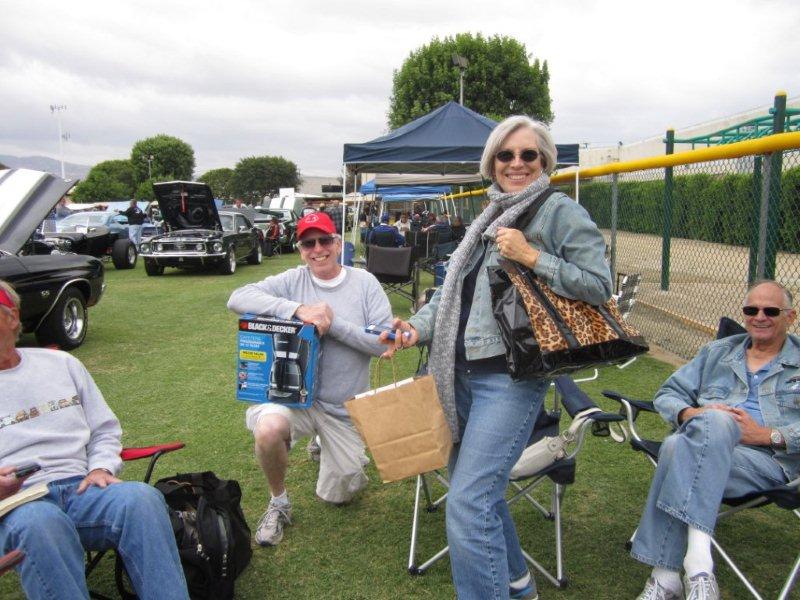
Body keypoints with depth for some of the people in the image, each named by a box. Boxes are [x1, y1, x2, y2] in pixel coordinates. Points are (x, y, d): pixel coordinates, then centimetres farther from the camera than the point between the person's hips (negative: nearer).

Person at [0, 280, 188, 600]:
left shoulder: (61, 363, 20)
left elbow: (105, 429, 23)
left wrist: (101, 468, 2)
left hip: (80, 489, 2)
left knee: (141, 497, -32)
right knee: (39, 522, -40)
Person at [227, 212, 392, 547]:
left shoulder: (365, 283, -4)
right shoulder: (293, 280, -4)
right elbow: (237, 299, -18)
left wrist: (334, 324, -22)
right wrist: (297, 309, -28)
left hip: (345, 407, 1)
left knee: (337, 496, 10)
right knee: (268, 428, -36)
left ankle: (347, 463, 46)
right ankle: (278, 503, -5)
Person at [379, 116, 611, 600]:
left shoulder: (560, 211, -3)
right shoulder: (490, 219, 20)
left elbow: (600, 286, -10)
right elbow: (453, 289, 19)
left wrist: (532, 257, -16)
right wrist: (419, 327, 3)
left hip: (510, 377, -8)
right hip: (462, 373, 8)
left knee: (468, 503, -15)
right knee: (480, 489, 19)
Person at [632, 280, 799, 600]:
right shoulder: (717, 352, 28)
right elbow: (668, 393, 22)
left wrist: (768, 435, -11)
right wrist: (691, 413, 0)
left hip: (769, 460, -3)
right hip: (702, 444, 3)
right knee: (676, 446, -36)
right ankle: (697, 562, -39)